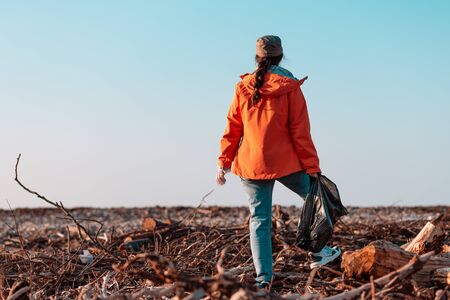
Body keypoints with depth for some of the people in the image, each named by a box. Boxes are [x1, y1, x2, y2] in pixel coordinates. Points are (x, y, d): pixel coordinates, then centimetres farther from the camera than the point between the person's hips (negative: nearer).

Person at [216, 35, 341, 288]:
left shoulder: (243, 88, 3)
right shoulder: (290, 88, -5)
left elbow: (232, 128, 5)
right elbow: (300, 132, -6)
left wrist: (223, 162, 11)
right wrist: (312, 168, -2)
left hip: (250, 164, 3)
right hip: (285, 162, -2)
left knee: (259, 219, 7)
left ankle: (263, 277, 2)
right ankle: (318, 253, 24)